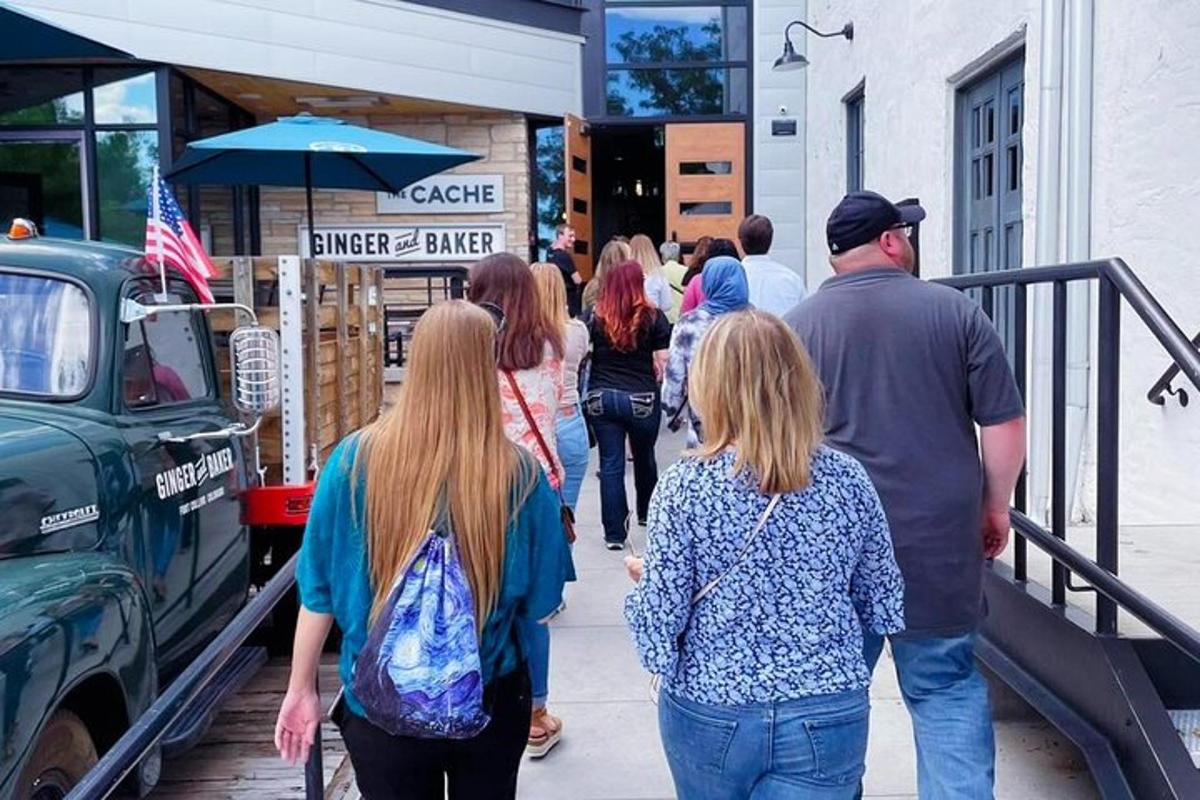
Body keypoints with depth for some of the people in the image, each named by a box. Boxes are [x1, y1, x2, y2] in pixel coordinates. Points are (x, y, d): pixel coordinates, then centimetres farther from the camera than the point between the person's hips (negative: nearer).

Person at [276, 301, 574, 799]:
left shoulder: (355, 459, -14)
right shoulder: (519, 473, -16)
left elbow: (319, 589, -6)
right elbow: (539, 603, -6)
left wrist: (301, 689, 7)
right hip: (490, 701, 0)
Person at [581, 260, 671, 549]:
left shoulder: (593, 318, -2)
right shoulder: (653, 318, -5)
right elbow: (664, 362, -6)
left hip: (601, 398, 0)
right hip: (642, 399, 0)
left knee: (611, 464, 4)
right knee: (644, 457, 22)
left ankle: (615, 533, 4)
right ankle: (646, 512, 43)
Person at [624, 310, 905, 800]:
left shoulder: (685, 485, -15)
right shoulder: (847, 478, -8)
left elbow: (660, 620, -12)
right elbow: (885, 608, 2)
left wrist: (641, 580, 9)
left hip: (710, 716, 0)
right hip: (827, 721, 1)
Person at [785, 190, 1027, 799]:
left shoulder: (797, 325, 0)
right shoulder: (955, 311, -1)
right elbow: (1005, 424, -1)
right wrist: (996, 506, 12)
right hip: (939, 539, 0)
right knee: (945, 685, 11)